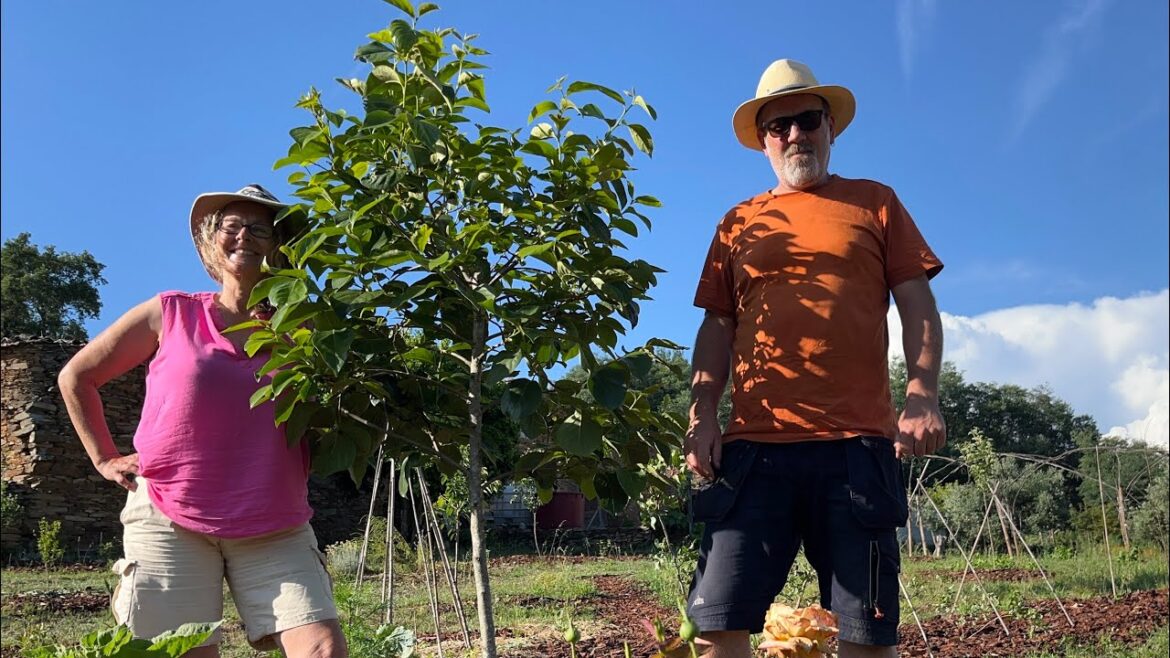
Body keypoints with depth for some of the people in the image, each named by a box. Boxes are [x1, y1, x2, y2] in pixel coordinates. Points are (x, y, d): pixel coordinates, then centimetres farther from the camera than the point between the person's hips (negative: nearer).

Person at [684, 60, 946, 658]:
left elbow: (917, 306, 9)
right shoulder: (739, 223, 19)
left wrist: (922, 395, -7)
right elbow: (717, 327, 15)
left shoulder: (874, 203, 15)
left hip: (858, 445, -1)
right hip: (753, 447, 1)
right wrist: (702, 416, 1)